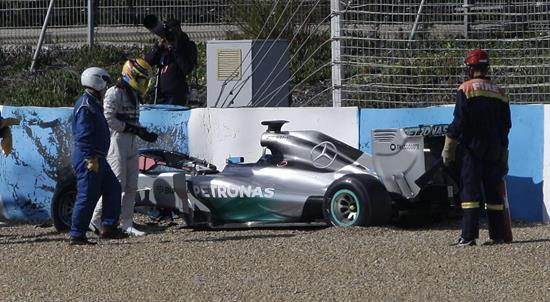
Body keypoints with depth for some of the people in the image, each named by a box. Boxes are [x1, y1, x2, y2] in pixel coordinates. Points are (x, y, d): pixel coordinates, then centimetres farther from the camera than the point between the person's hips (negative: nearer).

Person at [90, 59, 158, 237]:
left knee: (131, 187, 7)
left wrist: (145, 134, 10)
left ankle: (127, 224, 11)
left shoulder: (133, 95, 18)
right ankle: (94, 220, -3)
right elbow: (108, 119, -19)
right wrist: (132, 128, -20)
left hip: (131, 147, 9)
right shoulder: (115, 93, -12)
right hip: (117, 145, -9)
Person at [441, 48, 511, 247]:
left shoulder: (466, 89, -7)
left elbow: (458, 123, -11)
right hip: (494, 152, 5)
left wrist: (448, 150, -4)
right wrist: (503, 160, 20)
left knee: (470, 191, -6)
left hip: (473, 148, -5)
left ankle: (468, 236, -13)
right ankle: (497, 235, 9)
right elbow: (505, 128, 14)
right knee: (493, 191, 10)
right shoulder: (500, 93, 11)